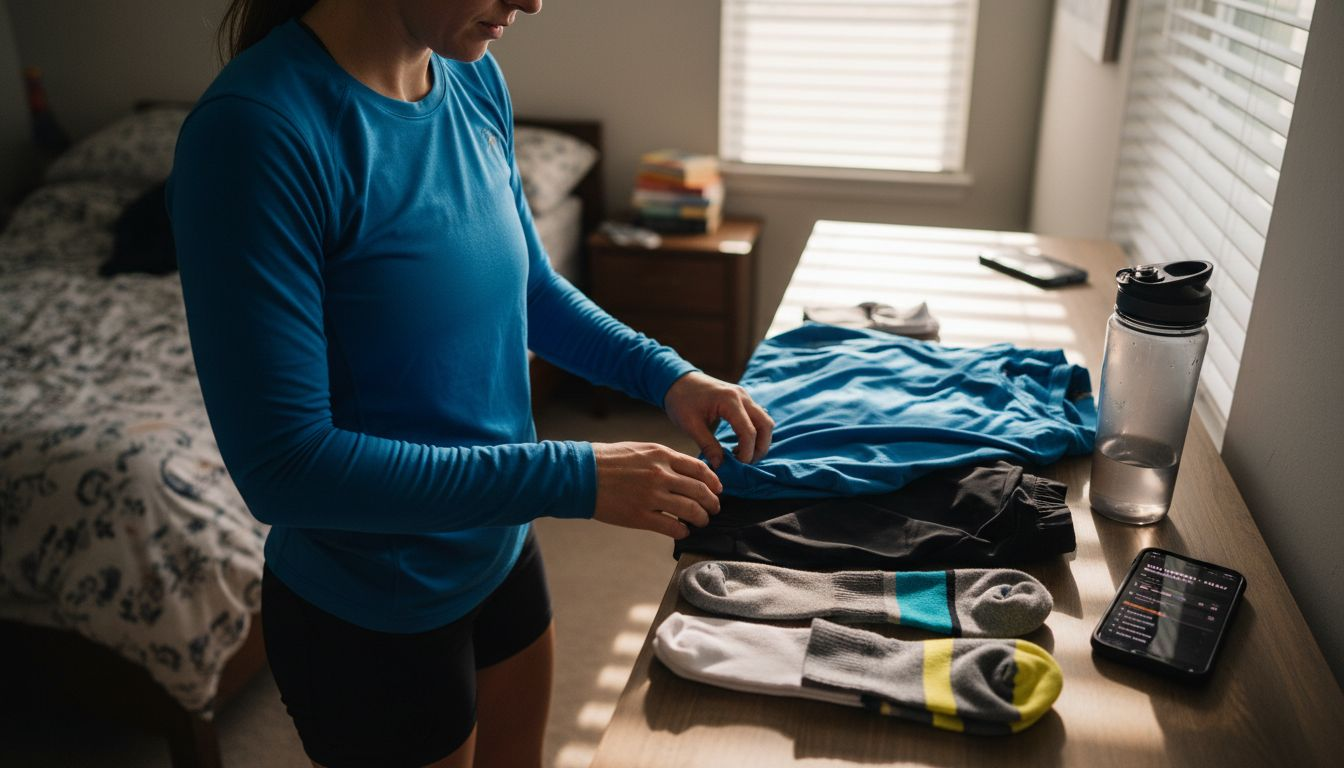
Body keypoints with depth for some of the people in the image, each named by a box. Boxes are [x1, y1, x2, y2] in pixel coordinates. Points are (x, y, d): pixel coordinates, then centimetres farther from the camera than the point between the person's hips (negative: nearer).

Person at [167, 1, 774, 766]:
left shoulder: (475, 80, -6)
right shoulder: (259, 128, -27)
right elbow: (283, 465, -27)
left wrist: (667, 373, -8)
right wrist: (573, 477, -28)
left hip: (501, 553, 7)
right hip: (370, 620, -6)